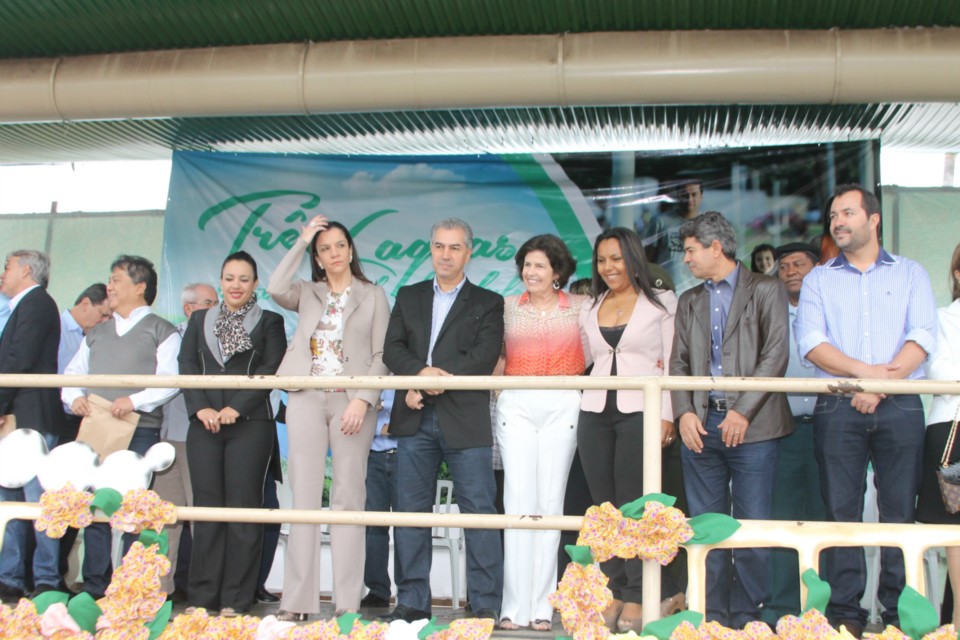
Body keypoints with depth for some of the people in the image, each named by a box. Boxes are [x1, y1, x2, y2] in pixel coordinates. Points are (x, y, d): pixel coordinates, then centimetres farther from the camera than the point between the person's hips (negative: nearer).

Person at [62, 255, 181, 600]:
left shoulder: (161, 331, 4)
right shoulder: (96, 333, 22)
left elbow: (170, 380, -7)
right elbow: (73, 372, 22)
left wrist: (135, 400, -20)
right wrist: (74, 396, 0)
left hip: (139, 431, -5)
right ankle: (94, 586, 12)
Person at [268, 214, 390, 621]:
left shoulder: (373, 296, 10)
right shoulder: (307, 294, 15)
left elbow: (381, 355, 2)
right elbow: (275, 289, -7)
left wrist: (363, 400, -11)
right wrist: (301, 241, 1)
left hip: (353, 402, -2)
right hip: (307, 400, 2)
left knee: (348, 499, -2)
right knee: (304, 497, 0)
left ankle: (347, 603, 0)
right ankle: (297, 602, 2)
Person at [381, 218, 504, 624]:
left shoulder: (487, 303, 9)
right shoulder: (408, 297, 18)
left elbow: (485, 356, -6)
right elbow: (392, 349, 5)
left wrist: (442, 379, -19)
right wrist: (420, 373, -14)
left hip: (466, 420, -3)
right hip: (415, 419, 3)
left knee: (479, 511, -4)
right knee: (411, 511, 6)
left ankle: (486, 606, 3)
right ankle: (412, 602, 15)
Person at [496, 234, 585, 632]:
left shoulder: (580, 307, 10)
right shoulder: (508, 307, 12)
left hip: (562, 406, 0)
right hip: (516, 405, 0)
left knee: (551, 503, 1)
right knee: (518, 501, -6)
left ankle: (541, 606, 7)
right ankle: (515, 606, -2)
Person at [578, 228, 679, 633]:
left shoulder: (661, 303, 3)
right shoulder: (590, 309, 17)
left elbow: (671, 363, -1)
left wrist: (666, 415, -9)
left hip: (640, 412, -4)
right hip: (595, 413, 5)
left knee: (633, 507, -5)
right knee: (604, 506, 5)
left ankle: (637, 597, 5)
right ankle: (613, 593, 13)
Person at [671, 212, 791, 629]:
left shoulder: (765, 290, 2)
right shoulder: (689, 302, 18)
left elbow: (776, 355, -6)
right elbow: (678, 363, 14)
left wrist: (743, 411, -13)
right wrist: (684, 413, -3)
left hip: (752, 426, -4)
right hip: (700, 424, 5)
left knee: (753, 527, -1)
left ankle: (746, 616, 11)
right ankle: (713, 617, 16)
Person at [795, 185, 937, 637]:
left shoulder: (910, 274, 12)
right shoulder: (819, 279, 13)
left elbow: (922, 338, -2)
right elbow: (810, 342, -1)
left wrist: (881, 385, -13)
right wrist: (865, 371, -14)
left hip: (900, 407, 0)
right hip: (838, 408, 1)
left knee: (900, 511, 0)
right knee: (842, 511, 1)